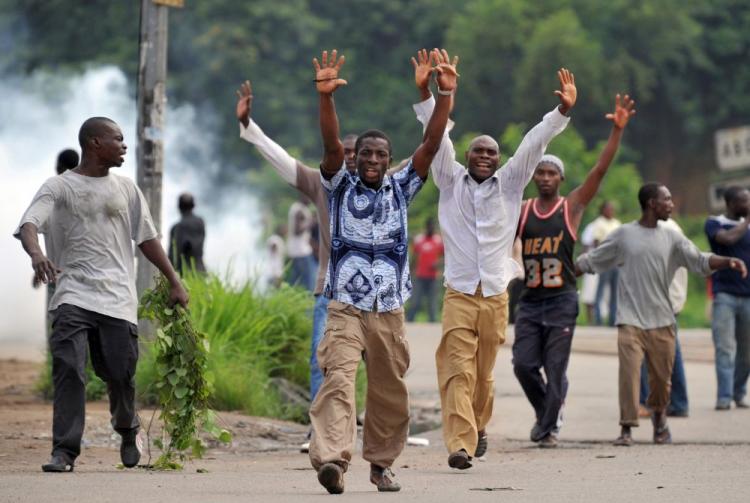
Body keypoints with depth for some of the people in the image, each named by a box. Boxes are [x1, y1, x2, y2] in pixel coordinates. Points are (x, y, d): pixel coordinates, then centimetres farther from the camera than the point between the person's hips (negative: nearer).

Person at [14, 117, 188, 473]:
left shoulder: (125, 189, 16)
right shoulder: (59, 187, 2)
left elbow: (147, 238, 21)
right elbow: (28, 224, -13)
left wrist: (174, 282, 16)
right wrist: (36, 253, -35)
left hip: (118, 297, 3)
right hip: (74, 296, -3)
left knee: (120, 374, 2)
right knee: (68, 368, -17)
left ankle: (127, 432, 31)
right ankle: (64, 450, -15)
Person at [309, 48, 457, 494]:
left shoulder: (401, 189, 10)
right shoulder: (342, 186, 5)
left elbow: (431, 144, 0)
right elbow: (331, 144, -12)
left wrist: (446, 94, -12)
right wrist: (326, 98, -28)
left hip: (390, 311, 3)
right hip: (346, 307, -3)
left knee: (390, 393, 8)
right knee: (338, 379, -20)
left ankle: (382, 463, 24)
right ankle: (332, 460, -34)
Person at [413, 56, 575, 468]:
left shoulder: (509, 183, 9)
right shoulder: (451, 182, 6)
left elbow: (534, 144, 1)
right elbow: (437, 137, -3)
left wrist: (562, 111, -10)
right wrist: (424, 94, -14)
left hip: (496, 295, 2)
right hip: (458, 294, -2)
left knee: (483, 373, 10)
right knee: (458, 371, -13)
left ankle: (478, 425, 35)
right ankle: (460, 443, -20)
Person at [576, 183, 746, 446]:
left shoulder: (671, 238, 8)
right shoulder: (623, 234, 2)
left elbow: (701, 261, 3)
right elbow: (590, 261, 8)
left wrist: (728, 262, -14)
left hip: (661, 320, 3)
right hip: (630, 319, -3)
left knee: (661, 375, 6)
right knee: (629, 371, -15)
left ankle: (659, 416, 32)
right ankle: (627, 428, -9)